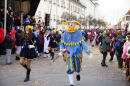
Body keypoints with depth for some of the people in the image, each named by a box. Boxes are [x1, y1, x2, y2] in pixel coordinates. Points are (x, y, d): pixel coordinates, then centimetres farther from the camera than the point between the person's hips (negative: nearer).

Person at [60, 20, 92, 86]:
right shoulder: (65, 34, 0)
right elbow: (61, 43, 6)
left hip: (77, 53, 0)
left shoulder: (79, 33, -3)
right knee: (70, 69, -4)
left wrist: (88, 52, -7)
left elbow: (82, 43, -2)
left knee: (77, 68, 10)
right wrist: (62, 50, -14)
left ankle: (78, 74, 47)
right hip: (69, 54, 0)